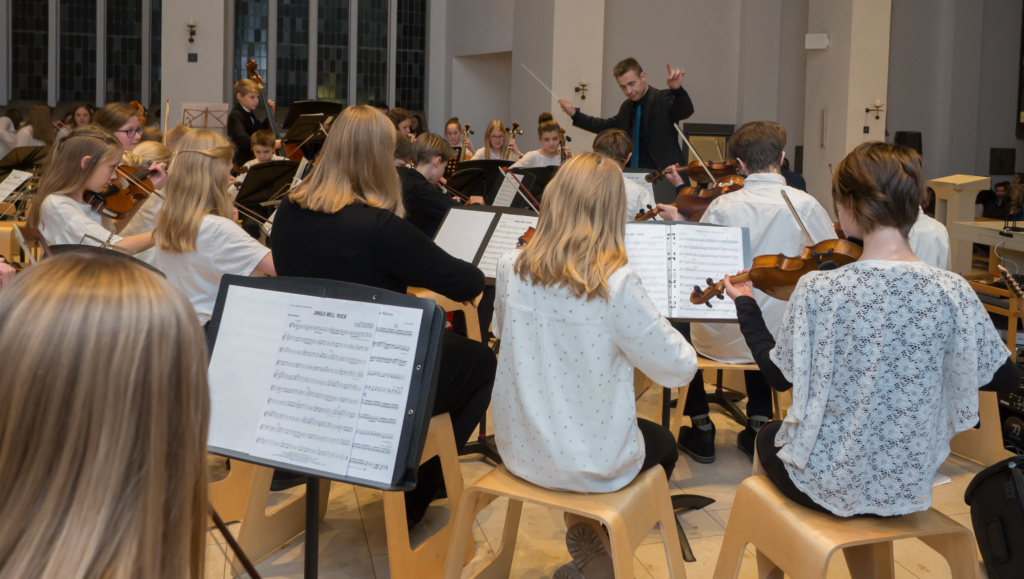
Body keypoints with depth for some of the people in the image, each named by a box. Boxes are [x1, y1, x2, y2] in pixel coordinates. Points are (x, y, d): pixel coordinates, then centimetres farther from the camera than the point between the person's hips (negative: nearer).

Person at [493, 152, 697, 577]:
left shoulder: (511, 269, -10)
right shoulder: (616, 284, -24)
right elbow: (680, 369, -15)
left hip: (519, 450, 5)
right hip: (593, 464, -4)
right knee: (663, 443, 30)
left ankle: (585, 541, 39)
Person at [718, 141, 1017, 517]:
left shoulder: (819, 290, -22)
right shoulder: (952, 292, -15)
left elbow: (779, 376, -7)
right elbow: (1005, 379, -2)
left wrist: (745, 305, 7)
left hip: (825, 484, -3)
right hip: (908, 488, 3)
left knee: (767, 437, 32)